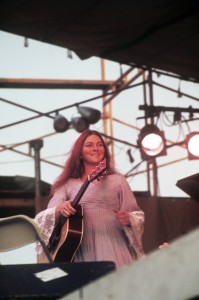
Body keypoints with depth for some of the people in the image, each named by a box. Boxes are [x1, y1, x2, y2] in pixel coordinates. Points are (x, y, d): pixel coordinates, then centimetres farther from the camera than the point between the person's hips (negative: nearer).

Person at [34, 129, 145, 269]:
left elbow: (137, 216, 12)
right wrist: (58, 210, -14)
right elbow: (41, 220, 6)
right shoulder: (68, 184, 14)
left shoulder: (117, 180, 13)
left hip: (113, 248, 0)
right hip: (80, 250, 0)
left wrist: (128, 220, -10)